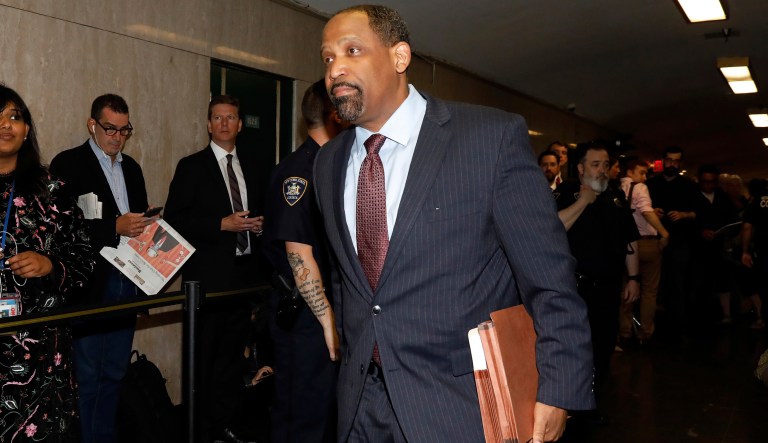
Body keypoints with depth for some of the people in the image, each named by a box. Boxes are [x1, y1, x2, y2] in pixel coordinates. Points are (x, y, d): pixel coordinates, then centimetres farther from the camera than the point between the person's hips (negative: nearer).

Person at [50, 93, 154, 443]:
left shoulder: (131, 168, 16)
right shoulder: (68, 164, -4)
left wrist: (145, 228, 0)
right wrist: (114, 227, -22)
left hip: (127, 283, 6)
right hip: (90, 285, -6)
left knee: (114, 373, 13)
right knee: (87, 375, 1)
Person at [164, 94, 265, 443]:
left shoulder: (251, 164, 12)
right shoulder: (191, 166, -2)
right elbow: (174, 219, -8)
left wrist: (260, 224, 0)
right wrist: (223, 224, -17)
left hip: (244, 271, 5)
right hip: (209, 274, -4)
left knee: (233, 354, 12)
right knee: (204, 357, 2)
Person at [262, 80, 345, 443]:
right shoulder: (298, 171, -16)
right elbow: (299, 253, -20)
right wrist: (329, 320, -19)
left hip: (327, 309, 9)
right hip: (307, 316, -9)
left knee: (328, 410, 17)